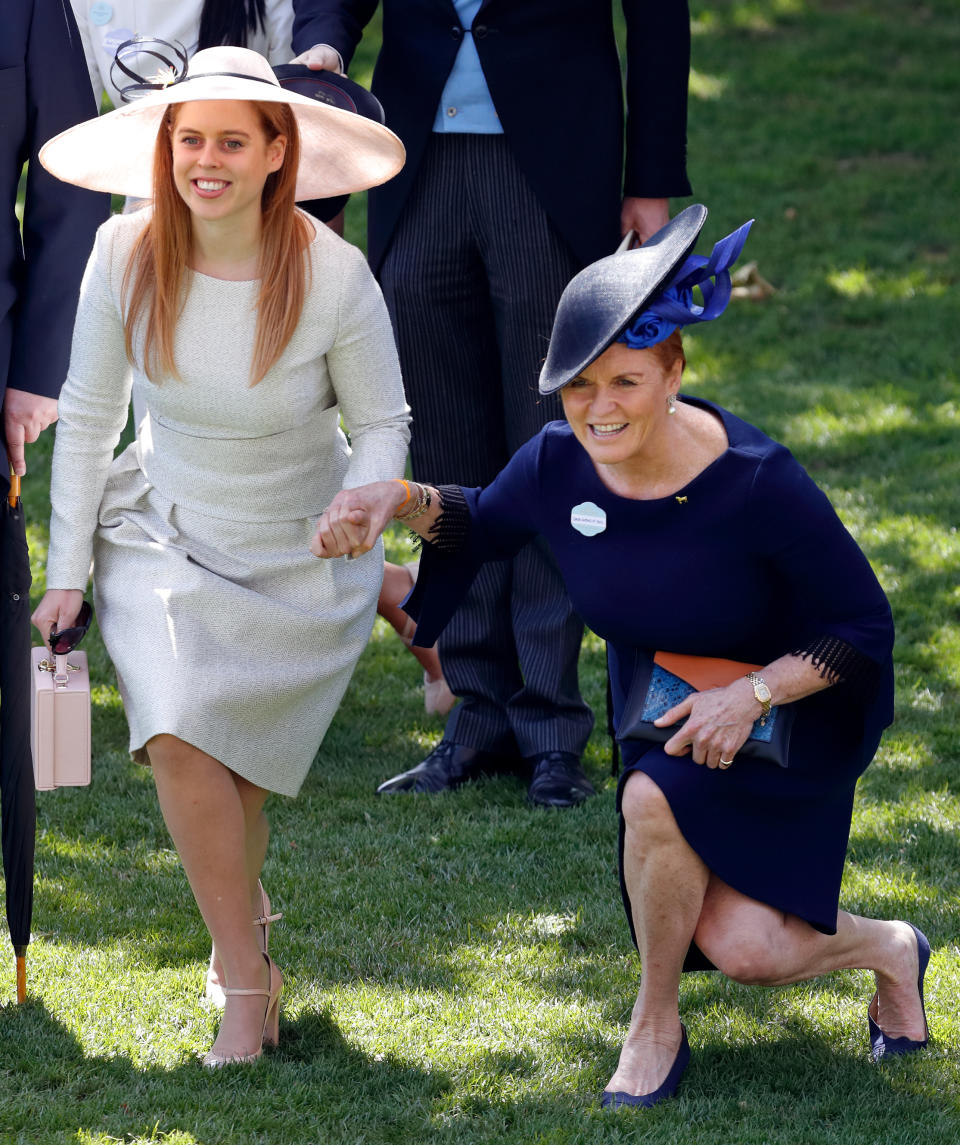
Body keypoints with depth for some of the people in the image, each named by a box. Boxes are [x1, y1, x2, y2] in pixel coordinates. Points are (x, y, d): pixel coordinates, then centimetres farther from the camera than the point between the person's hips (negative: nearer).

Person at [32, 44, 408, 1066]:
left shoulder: (331, 276, -21)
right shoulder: (128, 257, -15)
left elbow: (383, 427, -8)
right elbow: (88, 415, -4)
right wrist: (68, 571, -3)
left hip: (300, 560, -1)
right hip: (164, 533, 1)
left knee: (233, 762, 3)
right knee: (177, 739, -21)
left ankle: (239, 914, 38)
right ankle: (248, 985, -9)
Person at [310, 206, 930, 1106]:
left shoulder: (758, 483, -30)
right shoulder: (559, 465, -17)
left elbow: (864, 626, -19)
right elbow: (485, 527, 6)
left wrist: (753, 693, -32)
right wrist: (406, 500, -15)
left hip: (792, 706, -4)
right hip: (661, 702, 5)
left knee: (658, 797, -32)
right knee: (733, 949, -9)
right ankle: (883, 947, 27)